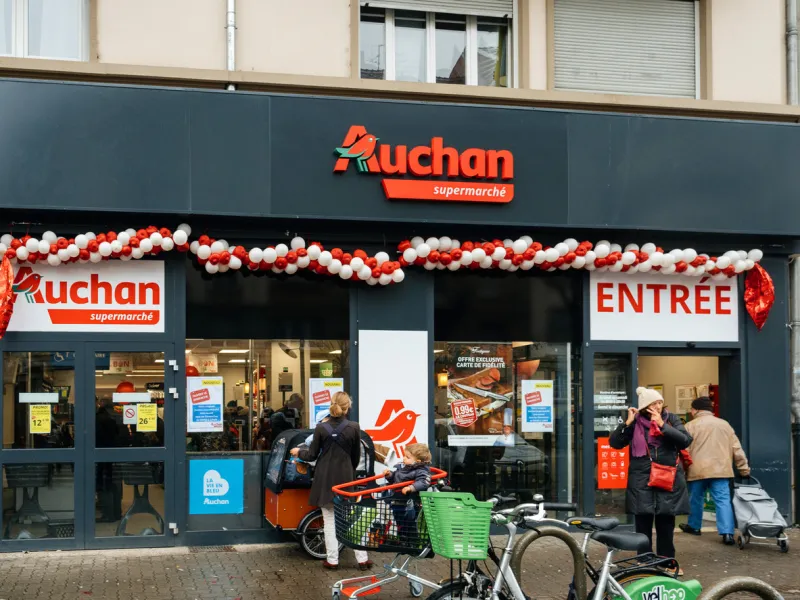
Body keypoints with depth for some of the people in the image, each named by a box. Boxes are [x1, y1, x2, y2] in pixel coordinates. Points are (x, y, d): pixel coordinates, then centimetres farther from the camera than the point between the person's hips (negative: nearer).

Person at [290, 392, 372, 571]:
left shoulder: (321, 428, -7)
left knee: (329, 520, 8)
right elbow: (356, 456, 2)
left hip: (325, 479, 0)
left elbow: (312, 455, -1)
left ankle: (332, 560, 11)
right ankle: (362, 559, 9)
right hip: (346, 477, 0)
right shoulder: (354, 428, -7)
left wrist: (298, 452, 19)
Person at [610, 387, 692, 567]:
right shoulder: (636, 422, 2)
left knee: (666, 525, 7)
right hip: (641, 481, -1)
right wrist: (628, 422, -13)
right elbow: (615, 443, -2)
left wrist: (662, 425, -15)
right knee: (643, 524, 2)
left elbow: (685, 441, -8)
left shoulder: (671, 419, 5)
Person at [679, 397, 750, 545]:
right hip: (720, 469, 2)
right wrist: (744, 469, 18)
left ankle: (694, 526, 32)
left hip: (697, 470, -2)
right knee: (723, 500, -3)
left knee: (696, 499, 16)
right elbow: (736, 449, 13)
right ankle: (727, 533, -16)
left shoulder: (691, 426, 2)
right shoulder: (724, 424, 13)